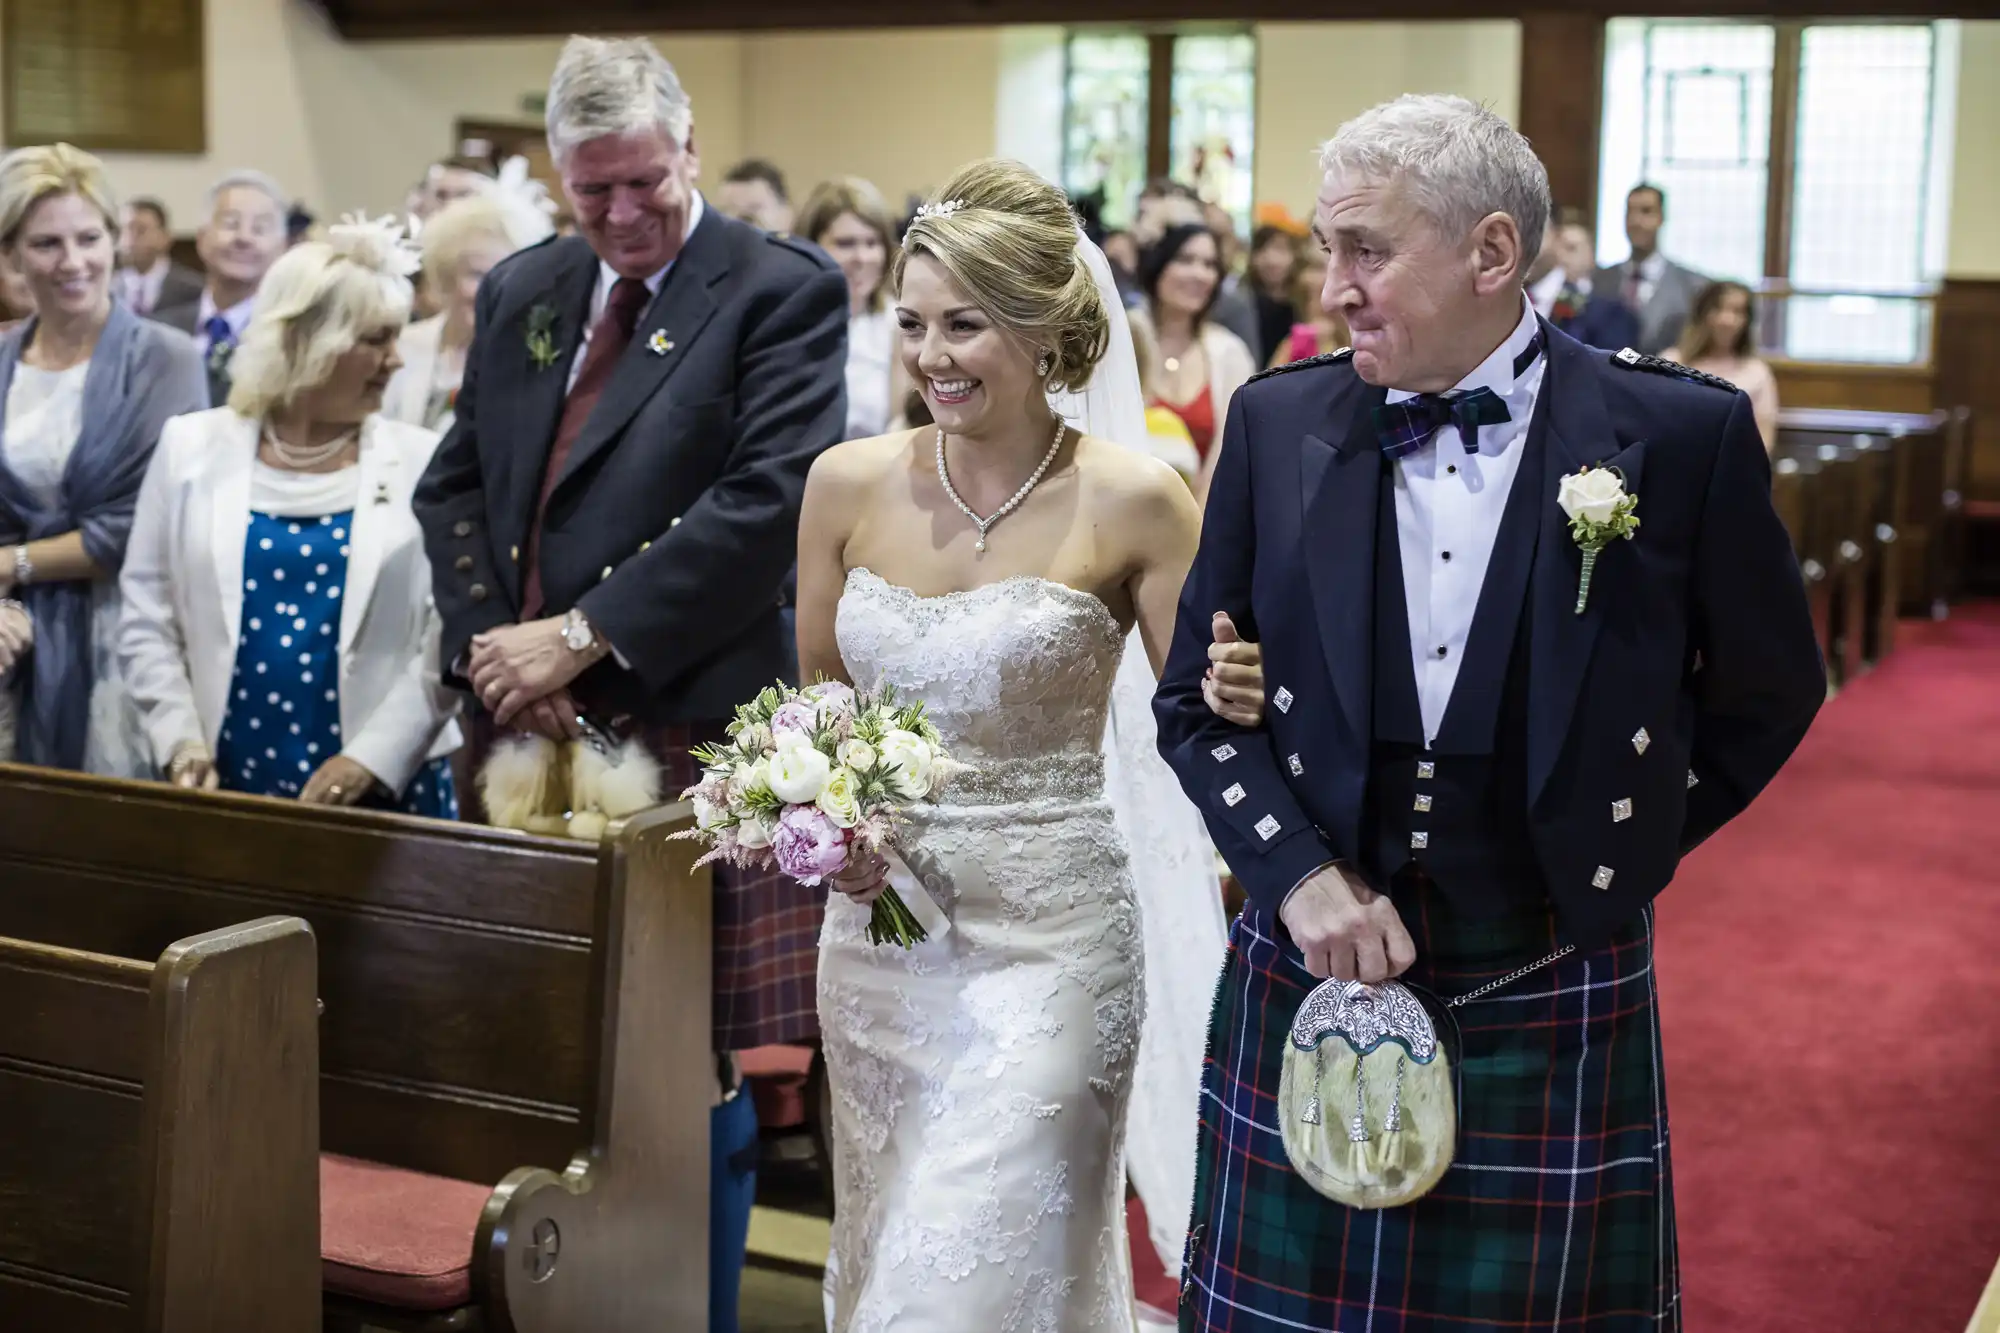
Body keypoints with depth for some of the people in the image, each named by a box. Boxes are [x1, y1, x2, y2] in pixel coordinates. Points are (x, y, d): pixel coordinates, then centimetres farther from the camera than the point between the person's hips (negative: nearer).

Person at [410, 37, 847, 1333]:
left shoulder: (785, 290, -3)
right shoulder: (518, 292, 15)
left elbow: (773, 497, -15)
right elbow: (454, 487, 16)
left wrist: (582, 635, -15)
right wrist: (494, 646, -2)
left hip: (692, 733, -5)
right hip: (530, 728, 5)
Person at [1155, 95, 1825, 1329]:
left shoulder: (1683, 433, -8)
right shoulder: (1278, 423, -1)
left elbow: (1769, 693, 5)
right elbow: (1194, 696, 5)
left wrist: (1614, 852, 0)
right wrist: (1300, 871, -9)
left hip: (1554, 1002, -2)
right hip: (1313, 980, 2)